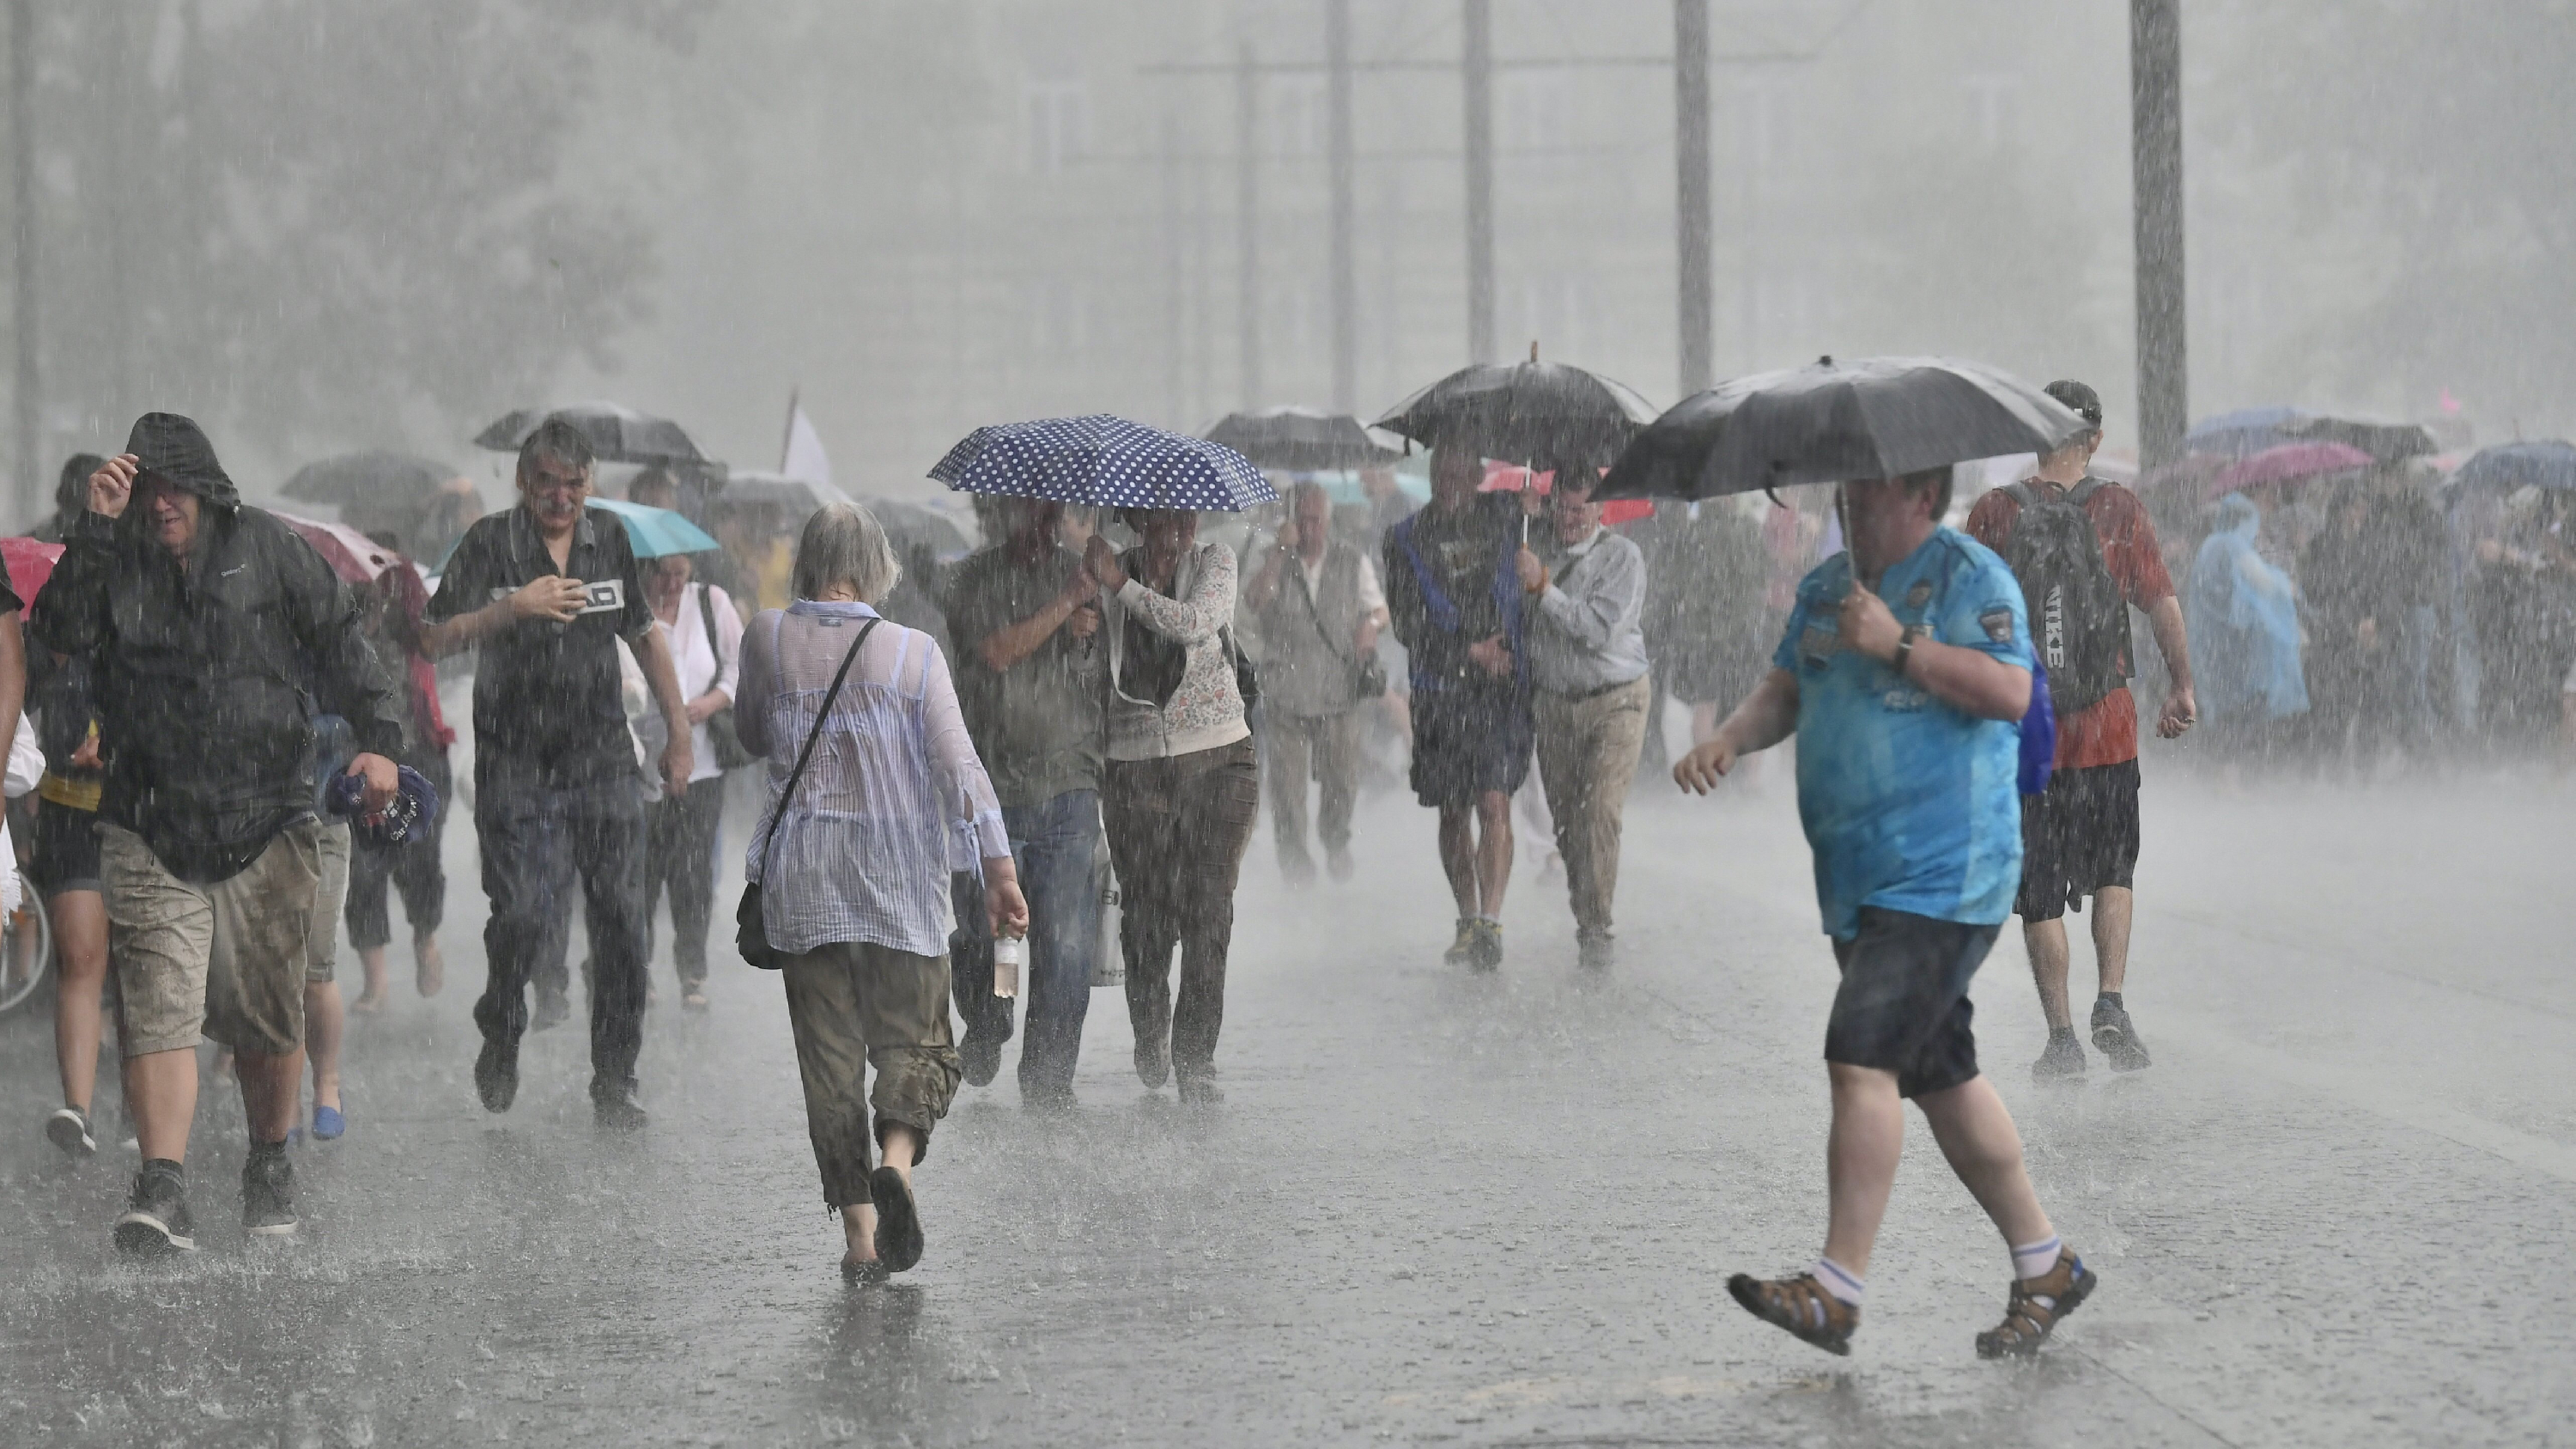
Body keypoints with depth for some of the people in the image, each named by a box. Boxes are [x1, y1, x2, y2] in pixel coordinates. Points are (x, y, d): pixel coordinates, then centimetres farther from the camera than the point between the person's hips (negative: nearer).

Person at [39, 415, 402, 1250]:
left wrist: (377, 738, -7)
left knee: (269, 1022, 7)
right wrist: (98, 526, -17)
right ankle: (162, 1192, -18)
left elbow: (338, 646, 5)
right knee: (157, 1011, -13)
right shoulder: (114, 559, 4)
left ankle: (270, 1170, 28)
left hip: (268, 822, 0)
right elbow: (63, 635, -13)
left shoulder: (267, 549, 3)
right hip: (151, 832, 0)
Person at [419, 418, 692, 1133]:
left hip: (604, 765, 3)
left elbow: (645, 636, 20)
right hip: (516, 769, -3)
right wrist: (512, 608, -20)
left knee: (621, 920, -3)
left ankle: (614, 1084, 6)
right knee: (524, 915, -13)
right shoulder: (490, 543, -3)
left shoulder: (609, 538, 8)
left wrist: (679, 732, 17)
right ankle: (500, 1036, 16)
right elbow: (433, 640, -8)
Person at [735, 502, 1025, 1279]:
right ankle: (896, 1160, -22)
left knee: (831, 1055, 6)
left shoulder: (767, 637, -1)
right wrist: (998, 869, -9)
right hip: (900, 872, -1)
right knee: (914, 1040, 7)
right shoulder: (914, 652, -4)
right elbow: (959, 764, -9)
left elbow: (752, 736, 15)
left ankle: (858, 1228, 1)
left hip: (804, 875, 1)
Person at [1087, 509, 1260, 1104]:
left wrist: (1124, 587, -18)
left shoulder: (1215, 562, 1)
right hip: (1135, 763, 1)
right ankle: (1150, 1034, 30)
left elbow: (1195, 622, -18)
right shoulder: (1110, 571, 3)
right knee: (1145, 910, 4)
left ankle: (1195, 1056, 0)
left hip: (1217, 761, -1)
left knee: (1208, 909, -6)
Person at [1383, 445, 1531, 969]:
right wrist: (1471, 651, -9)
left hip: (1502, 689, -1)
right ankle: (1468, 921, 20)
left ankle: (1491, 923, -20)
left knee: (1494, 802, -15)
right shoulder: (1407, 539, 5)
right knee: (1453, 812, 7)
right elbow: (1406, 623, -1)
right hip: (1440, 688, 1)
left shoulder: (1504, 520, 7)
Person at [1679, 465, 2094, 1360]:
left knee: (1861, 1057, -18)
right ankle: (2045, 1268, 25)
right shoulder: (1825, 587, 16)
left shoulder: (1970, 576, -9)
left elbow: (2010, 692, -20)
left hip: (1941, 875, -9)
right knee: (1939, 1076, 13)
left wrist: (1897, 645, -22)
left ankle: (1838, 1291, -20)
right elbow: (1784, 688, 18)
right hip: (1858, 882, 9)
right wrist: (1731, 741, -2)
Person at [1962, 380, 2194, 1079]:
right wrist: (2182, 687, 10)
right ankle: (2111, 1003, 2)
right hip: (2107, 725, 0)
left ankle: (2061, 1036, 5)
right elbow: (2164, 608, -3)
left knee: (2039, 891, 6)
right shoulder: (2119, 509, -3)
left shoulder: (1994, 513, -3)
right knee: (2112, 870, 18)